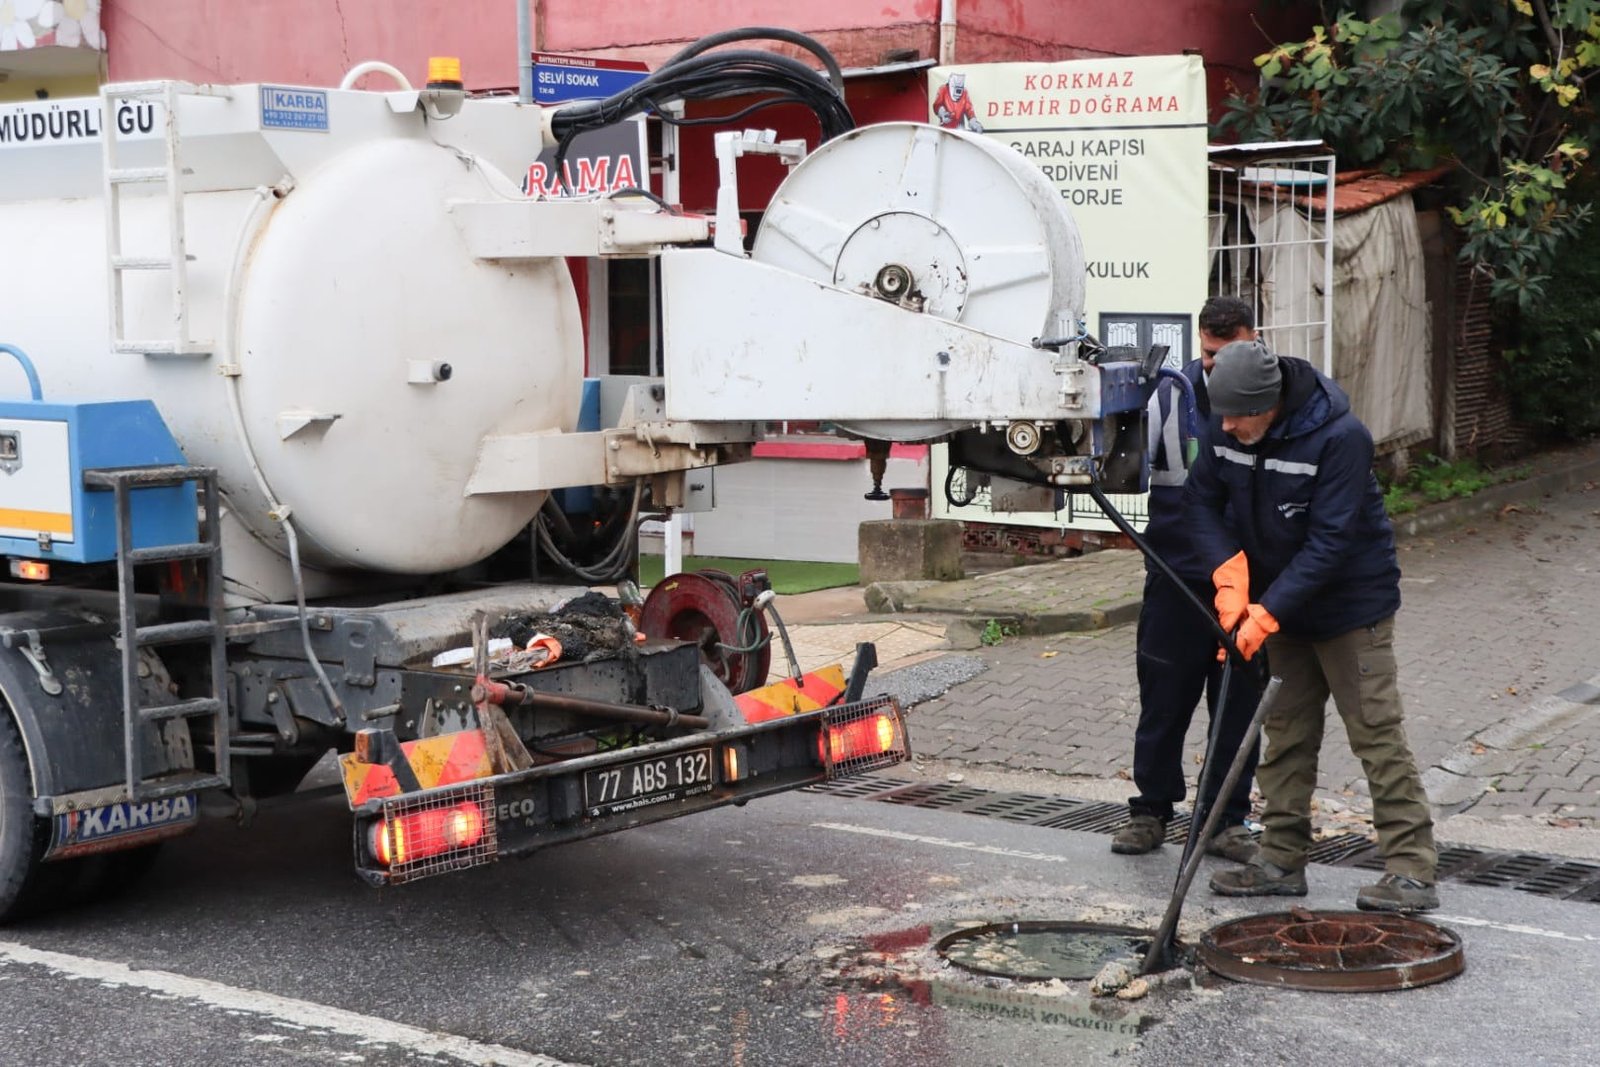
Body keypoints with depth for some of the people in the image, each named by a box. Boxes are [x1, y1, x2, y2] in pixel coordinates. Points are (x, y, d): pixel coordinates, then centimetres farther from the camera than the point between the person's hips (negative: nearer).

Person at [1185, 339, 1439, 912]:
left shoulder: (1340, 437, -26)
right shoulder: (1227, 431, -8)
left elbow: (1331, 542, -26)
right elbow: (1201, 500, 2)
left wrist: (1267, 611, -27)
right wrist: (1229, 574, -13)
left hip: (1352, 606, -6)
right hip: (1282, 607, 7)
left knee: (1376, 733, -7)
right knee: (1286, 734, 11)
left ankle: (1412, 869, -4)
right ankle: (1282, 860, 18)